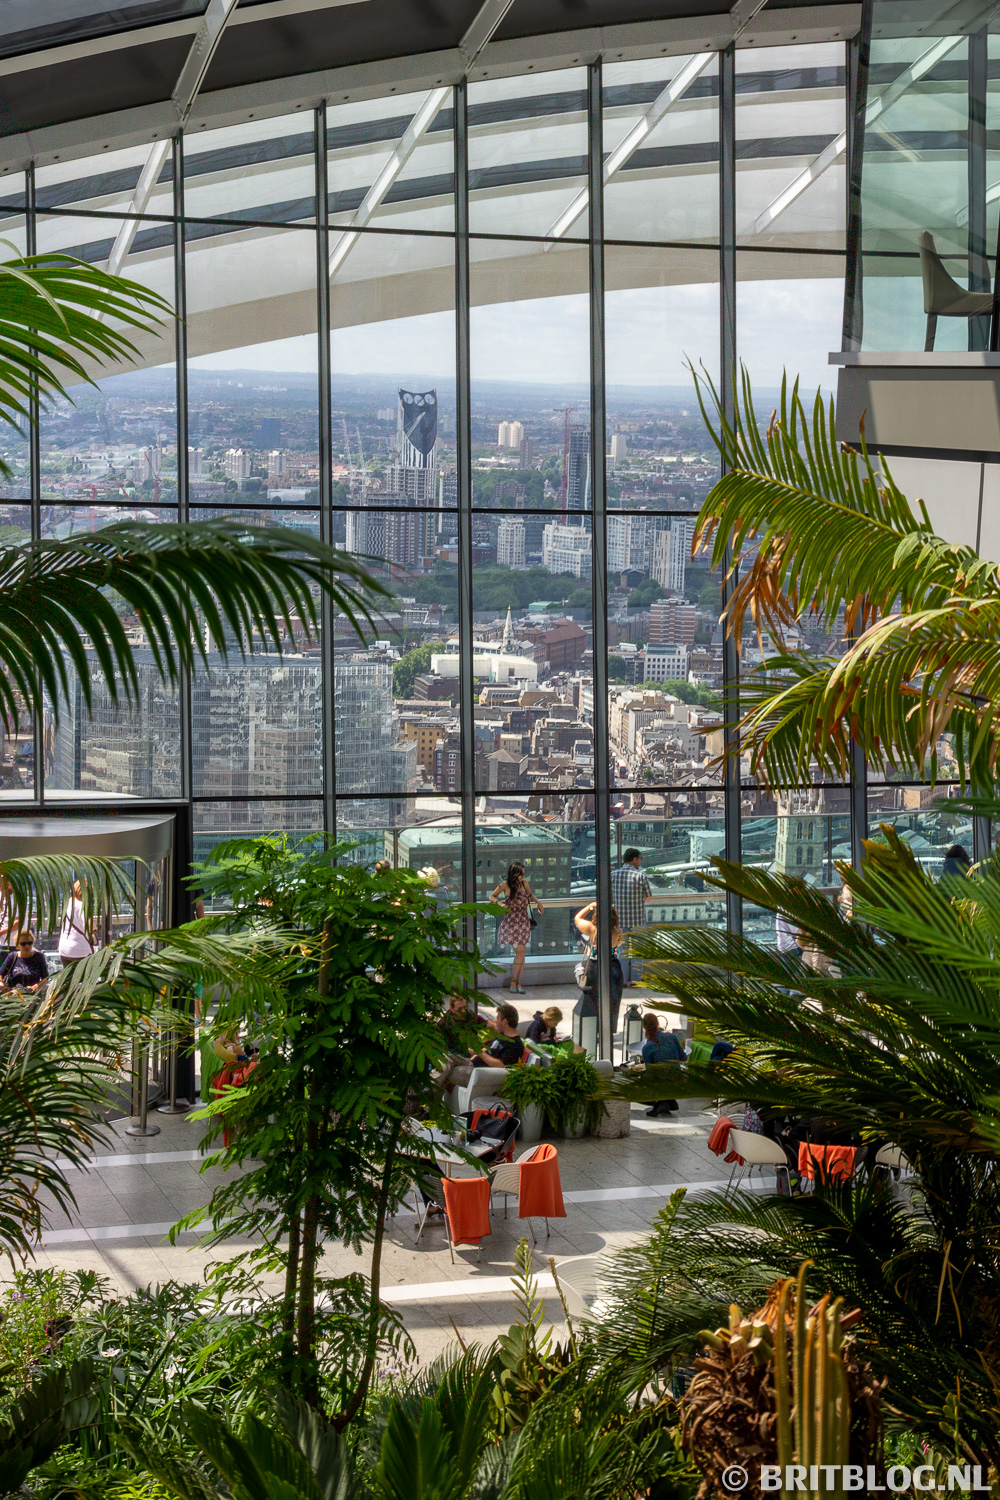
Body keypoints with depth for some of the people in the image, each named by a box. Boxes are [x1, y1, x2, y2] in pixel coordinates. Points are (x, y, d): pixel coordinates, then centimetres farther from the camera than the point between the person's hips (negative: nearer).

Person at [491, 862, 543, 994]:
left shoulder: (524, 884, 6)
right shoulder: (505, 885, -5)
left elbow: (530, 895, 27)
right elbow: (492, 897, 6)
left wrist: (538, 902, 8)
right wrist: (499, 903, -13)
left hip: (524, 922, 5)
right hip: (511, 922, -5)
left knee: (522, 952, 1)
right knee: (520, 951, -14)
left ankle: (517, 983, 7)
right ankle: (513, 982, -3)